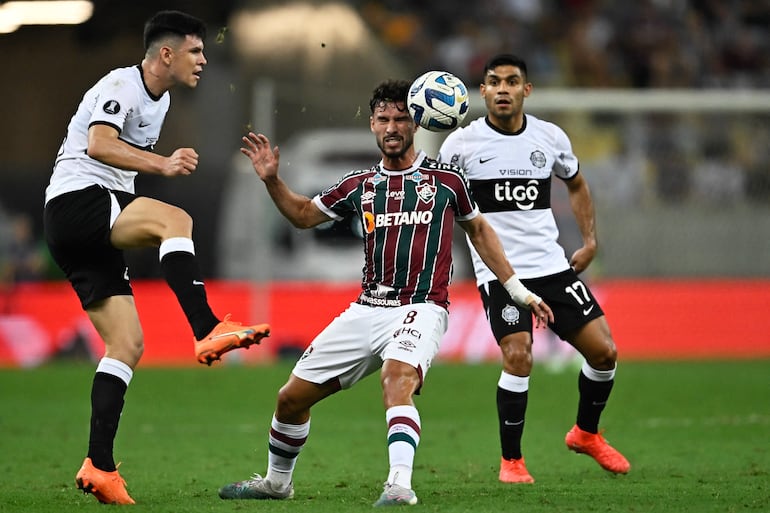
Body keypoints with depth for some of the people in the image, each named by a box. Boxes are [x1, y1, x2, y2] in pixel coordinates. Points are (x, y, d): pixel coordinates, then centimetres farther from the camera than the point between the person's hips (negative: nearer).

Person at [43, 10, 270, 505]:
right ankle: (208, 330, -45)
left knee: (127, 344, 1)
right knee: (176, 219, -32)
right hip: (75, 202, -10)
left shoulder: (160, 101, 20)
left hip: (97, 231, 10)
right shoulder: (121, 85, -9)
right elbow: (99, 146, -27)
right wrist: (162, 164, -36)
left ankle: (99, 466, -2)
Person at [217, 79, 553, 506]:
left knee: (397, 382, -36)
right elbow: (303, 214, 25)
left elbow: (478, 230, 18)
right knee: (292, 397, 7)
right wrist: (271, 180, 7)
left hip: (421, 308, -5)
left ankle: (400, 486, -47)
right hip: (367, 309, 5)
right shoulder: (359, 186, 11)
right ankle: (276, 481, 31)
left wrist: (518, 291, 19)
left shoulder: (446, 180, 4)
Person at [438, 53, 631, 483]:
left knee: (604, 351, -2)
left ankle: (587, 433, 26)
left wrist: (590, 242, 14)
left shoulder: (551, 137, 5)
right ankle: (511, 460, -4)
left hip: (552, 265, 4)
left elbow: (576, 184, 22)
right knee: (518, 356, -21)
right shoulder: (463, 142, -5)